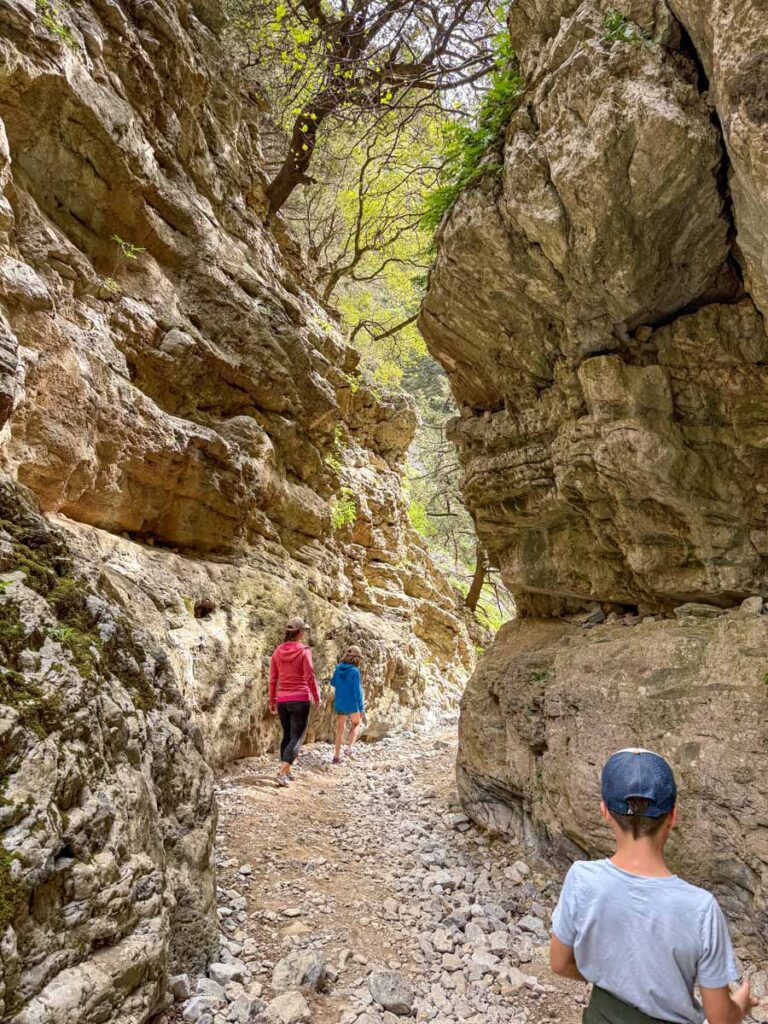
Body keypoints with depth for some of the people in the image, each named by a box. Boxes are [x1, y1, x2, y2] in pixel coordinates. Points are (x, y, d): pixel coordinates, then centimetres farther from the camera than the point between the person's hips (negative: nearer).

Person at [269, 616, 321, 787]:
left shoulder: (278, 651, 2)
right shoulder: (304, 651, -11)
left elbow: (272, 679, 5)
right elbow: (310, 677, -11)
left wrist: (272, 700, 14)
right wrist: (317, 697, 2)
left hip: (282, 700, 5)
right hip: (301, 699, -5)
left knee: (287, 735, 19)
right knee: (297, 737, 0)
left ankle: (287, 771, 24)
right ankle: (282, 772, -14)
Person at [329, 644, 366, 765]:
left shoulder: (338, 668, -3)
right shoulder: (355, 671, -18)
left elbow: (333, 683, 13)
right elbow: (357, 691, -19)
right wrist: (362, 709, -15)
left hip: (339, 704, 4)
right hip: (352, 705, -4)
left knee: (340, 729, 17)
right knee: (356, 724, 23)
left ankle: (336, 756, 18)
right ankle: (349, 747, 6)